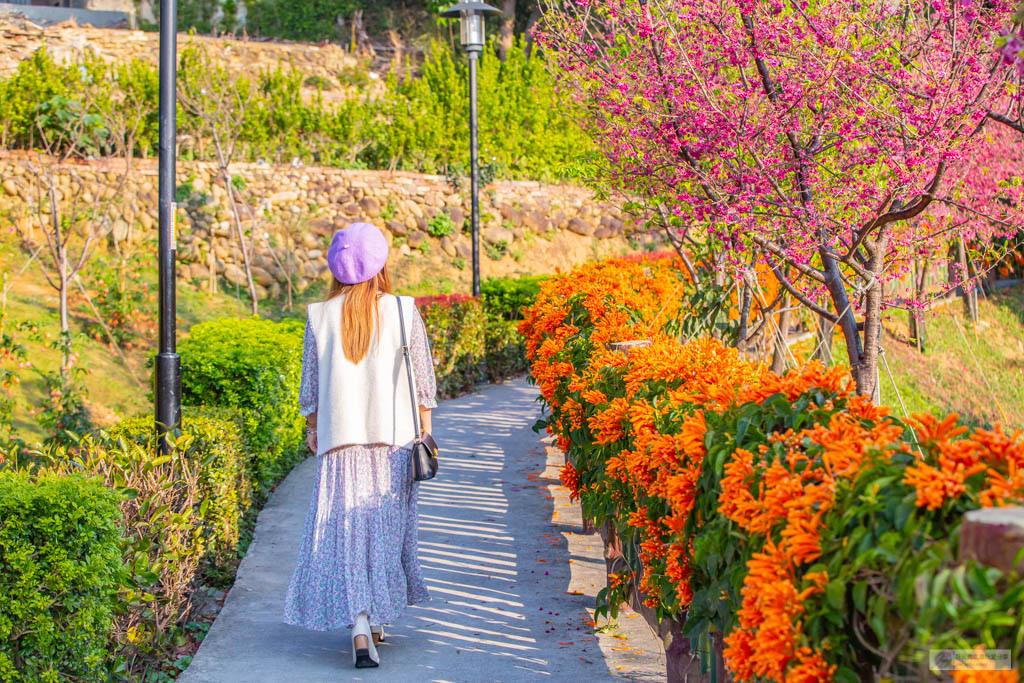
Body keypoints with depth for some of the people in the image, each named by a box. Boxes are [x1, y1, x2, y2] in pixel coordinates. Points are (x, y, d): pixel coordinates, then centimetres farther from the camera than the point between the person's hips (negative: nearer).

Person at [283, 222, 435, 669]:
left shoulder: (320, 316, 0)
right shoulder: (404, 312, -2)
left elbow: (310, 382, 6)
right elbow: (423, 378, 2)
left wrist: (312, 429, 19)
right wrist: (424, 430, 11)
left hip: (340, 438, 0)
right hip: (394, 437, 0)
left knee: (344, 528, 0)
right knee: (387, 525, 13)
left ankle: (359, 625, -14)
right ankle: (378, 617, 22)